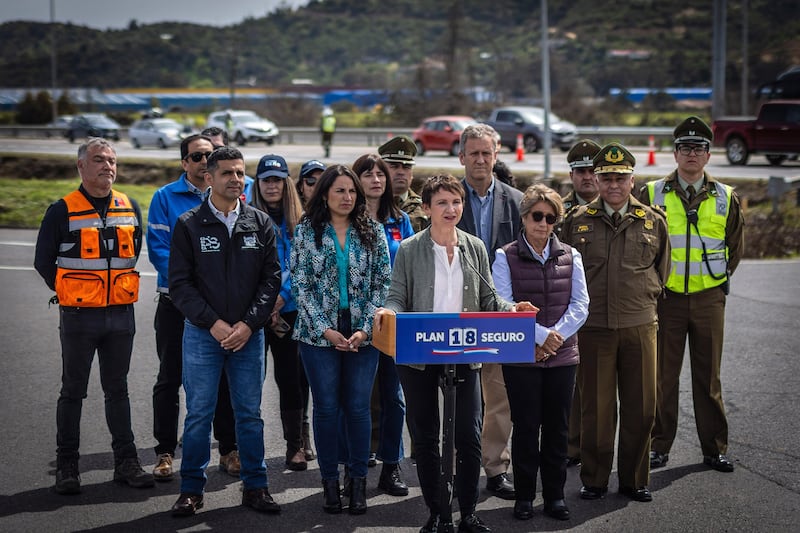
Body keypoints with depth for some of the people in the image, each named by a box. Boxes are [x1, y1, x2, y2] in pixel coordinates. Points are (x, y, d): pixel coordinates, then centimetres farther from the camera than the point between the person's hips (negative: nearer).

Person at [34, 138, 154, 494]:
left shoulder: (130, 208, 6)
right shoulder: (63, 211, -7)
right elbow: (43, 261, 0)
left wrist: (117, 288, 12)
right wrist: (70, 293, 1)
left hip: (121, 314, 4)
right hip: (78, 316, -3)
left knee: (117, 389, 11)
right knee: (73, 391, 4)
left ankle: (126, 462, 17)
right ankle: (67, 466, 12)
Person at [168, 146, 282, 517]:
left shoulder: (260, 224, 5)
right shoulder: (189, 225, -1)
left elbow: (271, 279, 3)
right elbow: (180, 283, -4)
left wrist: (248, 324, -9)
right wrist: (213, 323, -12)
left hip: (249, 334, 2)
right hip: (202, 333, -2)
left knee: (250, 413, 8)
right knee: (199, 414, 3)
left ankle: (255, 486, 17)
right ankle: (192, 489, 13)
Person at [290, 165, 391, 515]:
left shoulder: (373, 232, 5)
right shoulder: (306, 231, 2)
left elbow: (383, 283, 2)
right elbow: (300, 285, -1)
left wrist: (366, 329, -8)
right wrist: (324, 329, -10)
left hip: (362, 334, 1)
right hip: (319, 334, -1)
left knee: (358, 407, 1)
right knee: (326, 407, 3)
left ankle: (358, 481, 12)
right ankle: (329, 482, 14)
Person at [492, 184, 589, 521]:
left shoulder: (570, 256, 7)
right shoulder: (506, 258, -2)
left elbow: (580, 305, 2)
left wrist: (555, 336, -11)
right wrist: (540, 335, -17)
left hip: (562, 355, 3)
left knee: (557, 427, 7)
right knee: (525, 426, 2)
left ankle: (555, 495, 17)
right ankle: (524, 496, 13)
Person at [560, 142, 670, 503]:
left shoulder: (653, 221, 7)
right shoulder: (577, 221, 3)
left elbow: (661, 270, 19)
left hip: (640, 325, 1)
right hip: (593, 326, -1)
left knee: (641, 408, 5)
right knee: (596, 408, 4)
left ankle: (634, 480, 18)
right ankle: (594, 480, 16)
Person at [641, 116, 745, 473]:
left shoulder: (726, 198, 5)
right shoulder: (652, 195, 1)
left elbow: (736, 246, 16)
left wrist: (722, 278, 9)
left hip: (709, 297, 1)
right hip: (665, 297, -1)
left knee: (708, 377, 7)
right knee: (662, 376, 4)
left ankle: (715, 448, 15)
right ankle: (659, 445, 13)